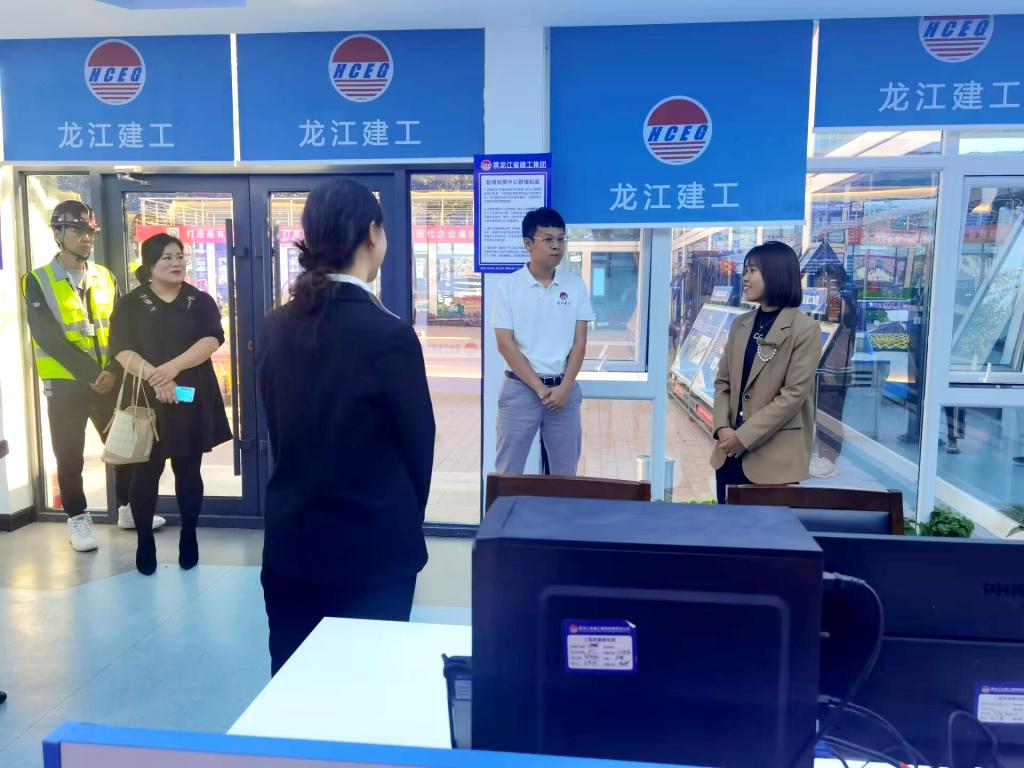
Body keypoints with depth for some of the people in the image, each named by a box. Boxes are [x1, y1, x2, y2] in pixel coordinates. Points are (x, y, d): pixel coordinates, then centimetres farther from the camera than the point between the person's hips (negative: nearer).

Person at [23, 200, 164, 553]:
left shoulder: (106, 278, 7)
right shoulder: (38, 281, -5)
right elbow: (48, 337, -13)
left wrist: (113, 371, -13)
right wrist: (90, 373, -18)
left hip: (110, 381, 4)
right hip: (65, 384, -3)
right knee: (70, 456, 5)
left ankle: (128, 509, 26)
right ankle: (77, 520, 20)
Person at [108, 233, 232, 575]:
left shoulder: (201, 301, 6)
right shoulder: (130, 305, 4)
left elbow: (212, 340, -10)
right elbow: (122, 350, -7)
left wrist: (173, 367, -22)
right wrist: (155, 377, -22)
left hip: (193, 399, 1)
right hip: (146, 400, 0)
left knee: (188, 470, 7)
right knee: (146, 473, 3)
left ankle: (188, 536, 19)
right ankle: (145, 541, 17)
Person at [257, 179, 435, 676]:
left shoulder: (276, 329, -1)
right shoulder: (389, 335, -18)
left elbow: (280, 431, 7)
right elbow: (418, 444, -7)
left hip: (291, 543, 5)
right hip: (372, 549, -5)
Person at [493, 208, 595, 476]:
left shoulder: (575, 285, 3)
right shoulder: (509, 287, -5)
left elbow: (579, 342, 3)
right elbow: (506, 345, -8)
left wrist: (564, 387, -8)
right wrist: (540, 388, -12)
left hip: (564, 388, 3)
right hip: (520, 388, -2)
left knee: (565, 471, 11)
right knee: (509, 472, 4)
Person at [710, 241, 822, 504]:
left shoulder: (805, 329, -8)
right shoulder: (740, 325, 10)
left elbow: (794, 395, -13)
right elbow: (722, 382, 10)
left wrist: (744, 436, -15)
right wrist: (722, 427, -7)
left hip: (774, 457, -5)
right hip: (730, 452, 5)